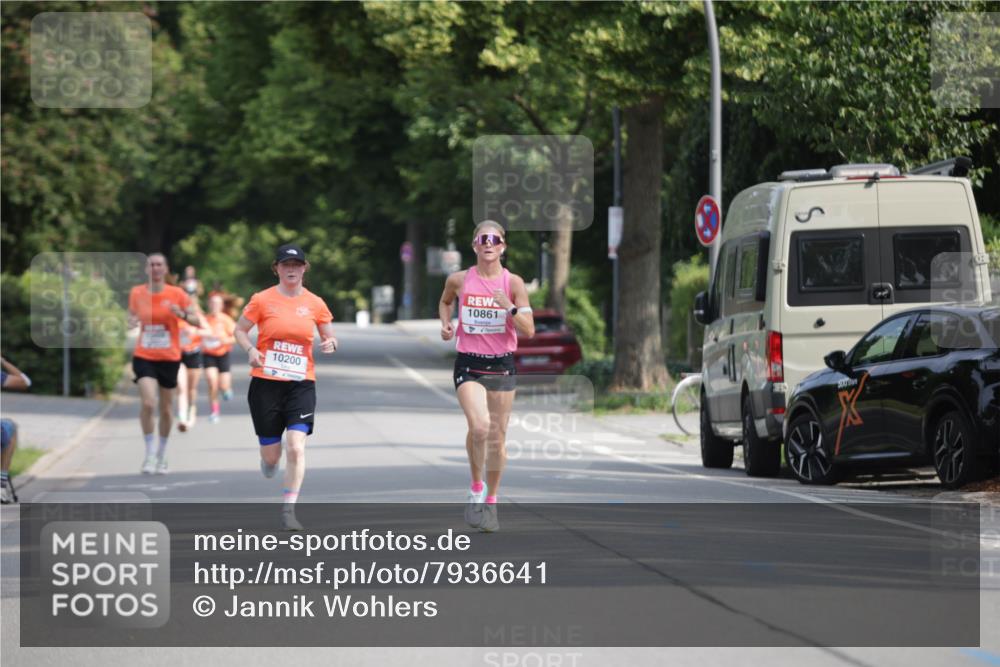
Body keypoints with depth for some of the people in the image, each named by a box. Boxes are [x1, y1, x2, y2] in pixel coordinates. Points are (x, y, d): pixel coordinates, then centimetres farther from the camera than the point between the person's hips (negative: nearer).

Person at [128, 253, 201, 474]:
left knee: (166, 409, 9)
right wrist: (132, 321, -8)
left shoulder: (177, 294, -5)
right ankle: (150, 452, -7)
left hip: (169, 358, 0)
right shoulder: (137, 293, 0)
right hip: (144, 357, 0)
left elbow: (197, 321, -3)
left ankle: (162, 454, 29)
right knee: (148, 403, -21)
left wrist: (182, 315, -24)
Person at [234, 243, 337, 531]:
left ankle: (288, 510, -10)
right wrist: (250, 350, -13)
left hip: (301, 384, 1)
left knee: (296, 447, -16)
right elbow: (240, 330, 6)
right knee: (271, 455, 4)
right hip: (266, 383, -1)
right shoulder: (262, 300, -2)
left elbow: (329, 338, 13)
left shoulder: (314, 304, 3)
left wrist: (330, 345, -10)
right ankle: (268, 461, 43)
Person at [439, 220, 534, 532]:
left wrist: (510, 308, -22)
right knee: (479, 426, -22)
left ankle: (491, 501, 23)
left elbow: (528, 331, -5)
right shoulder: (459, 280, -2)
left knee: (497, 437, 6)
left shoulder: (513, 283, -4)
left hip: (501, 365, 1)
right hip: (469, 365, -1)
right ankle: (476, 487, 0)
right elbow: (445, 302, 21)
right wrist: (445, 324, 3)